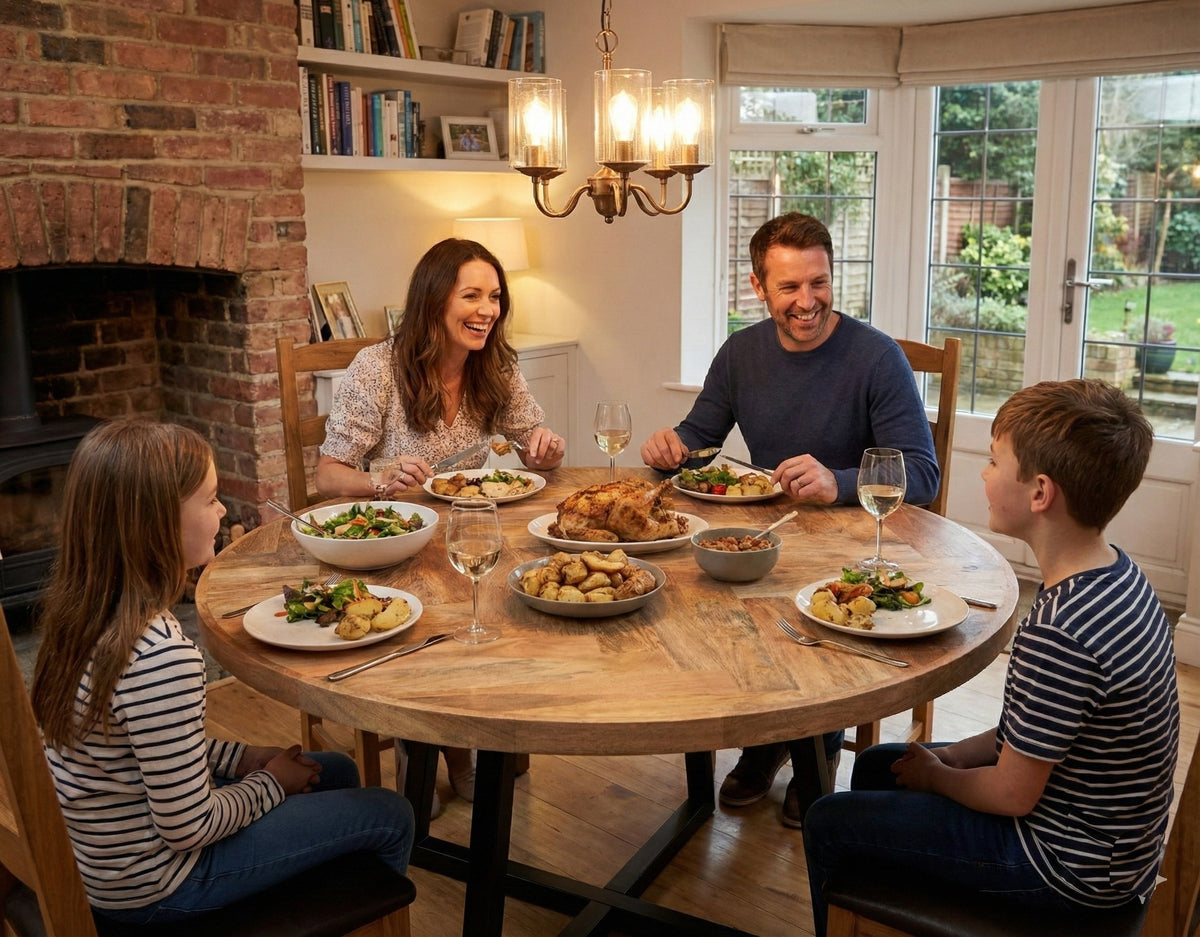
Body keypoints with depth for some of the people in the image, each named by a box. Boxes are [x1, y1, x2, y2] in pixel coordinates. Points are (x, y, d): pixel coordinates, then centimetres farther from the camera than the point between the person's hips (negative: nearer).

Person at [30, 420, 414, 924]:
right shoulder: (163, 659, -34)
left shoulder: (82, 611, -6)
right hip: (153, 886, -8)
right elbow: (188, 827, -25)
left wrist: (243, 757, 5)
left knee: (336, 771, 22)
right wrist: (271, 783, -8)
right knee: (392, 817, 2)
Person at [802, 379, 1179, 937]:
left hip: (1070, 864, -9)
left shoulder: (1058, 632, -34)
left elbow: (1012, 795, -23)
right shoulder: (1116, 573, -4)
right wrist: (951, 756, 2)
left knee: (827, 824, -1)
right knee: (876, 765, 22)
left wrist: (936, 775, -4)